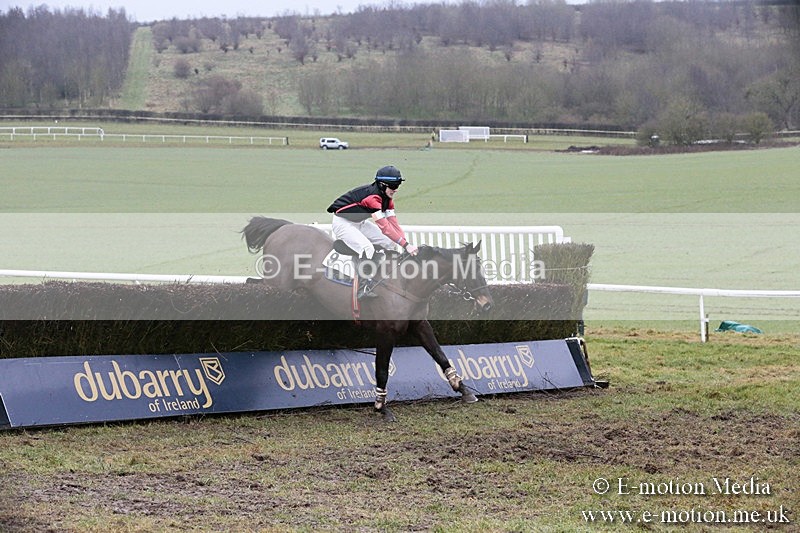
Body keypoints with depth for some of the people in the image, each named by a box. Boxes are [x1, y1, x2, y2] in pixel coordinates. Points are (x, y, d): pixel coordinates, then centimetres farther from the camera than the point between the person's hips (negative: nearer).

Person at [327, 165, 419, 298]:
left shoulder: (387, 198, -3)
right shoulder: (372, 196, -33)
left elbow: (393, 223, -7)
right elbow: (384, 227, -37)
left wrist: (407, 244, -19)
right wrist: (406, 245, -39)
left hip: (359, 222, 10)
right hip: (343, 222, -10)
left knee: (389, 243, 2)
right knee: (367, 248, -30)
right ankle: (362, 288, -20)